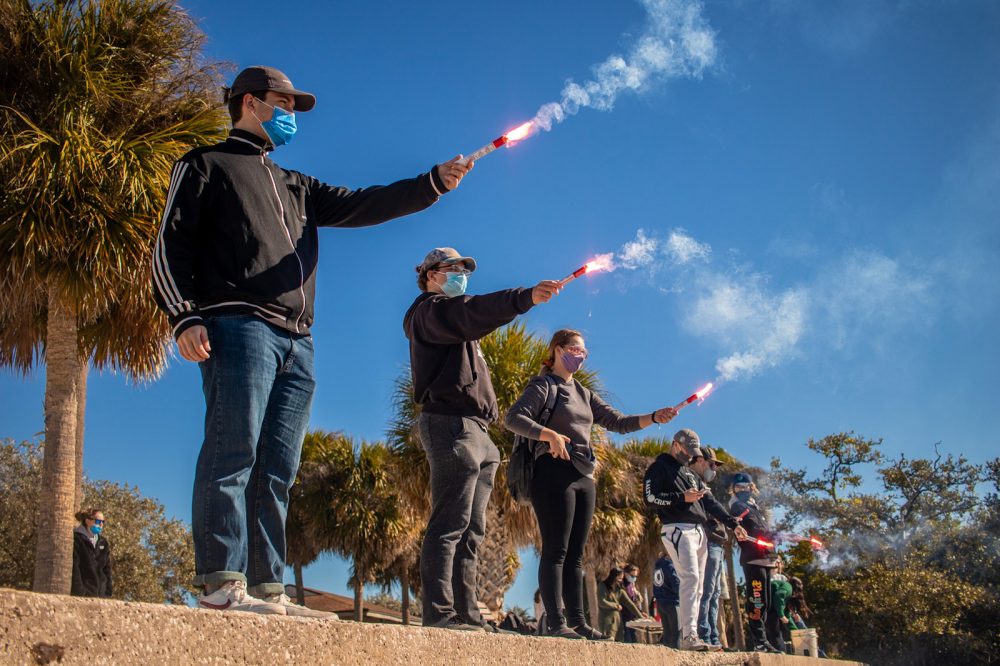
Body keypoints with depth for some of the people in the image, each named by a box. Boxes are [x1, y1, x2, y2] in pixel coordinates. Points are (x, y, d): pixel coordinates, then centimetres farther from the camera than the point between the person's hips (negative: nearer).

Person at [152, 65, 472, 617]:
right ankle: (221, 583, -19)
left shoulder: (296, 187, 33)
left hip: (295, 343, 7)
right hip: (239, 327, -6)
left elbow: (362, 205, 21)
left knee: (276, 471, 0)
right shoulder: (206, 165, 15)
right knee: (233, 453, -16)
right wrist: (184, 317, -11)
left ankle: (267, 590, -2)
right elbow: (170, 247, 4)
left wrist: (434, 182, 9)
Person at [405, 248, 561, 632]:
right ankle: (439, 612, -18)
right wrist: (526, 298, -33)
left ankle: (467, 615, 4)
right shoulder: (430, 311, 2)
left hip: (474, 430, 10)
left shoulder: (453, 320, 33)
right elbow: (472, 312, -20)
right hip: (450, 423, -10)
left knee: (470, 531, 5)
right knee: (449, 524, -15)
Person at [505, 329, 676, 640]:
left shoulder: (584, 393, 23)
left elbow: (618, 422, 16)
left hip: (583, 477, 8)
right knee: (556, 551, -11)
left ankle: (577, 620, 6)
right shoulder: (544, 385, 0)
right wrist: (550, 434, -28)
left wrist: (654, 417, 0)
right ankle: (555, 622, -12)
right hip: (554, 473, -8)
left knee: (575, 555, 6)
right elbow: (514, 418, -13)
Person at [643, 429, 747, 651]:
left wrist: (733, 523, 12)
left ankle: (686, 636, 4)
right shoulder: (659, 468, 3)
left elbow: (710, 502, 22)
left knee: (696, 587, 4)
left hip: (698, 531, 9)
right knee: (690, 578, -22)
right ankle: (689, 635, -26)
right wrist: (683, 498, -17)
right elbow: (650, 497, -10)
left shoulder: (690, 473, 27)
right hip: (677, 530, -9)